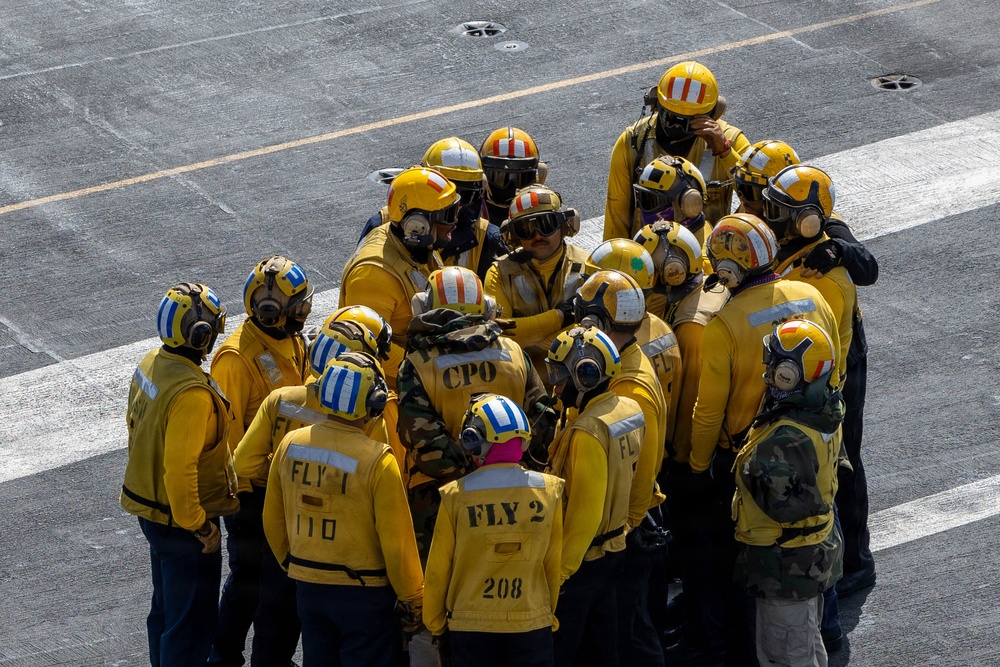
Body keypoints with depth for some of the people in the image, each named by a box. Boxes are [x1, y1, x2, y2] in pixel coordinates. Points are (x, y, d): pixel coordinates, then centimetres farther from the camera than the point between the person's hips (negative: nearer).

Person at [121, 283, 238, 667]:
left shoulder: (151, 364, -2)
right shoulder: (192, 394, -30)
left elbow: (136, 425, 12)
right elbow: (180, 468, -31)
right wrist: (198, 524, -20)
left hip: (151, 512, 9)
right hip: (182, 521, -9)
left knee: (166, 607, 24)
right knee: (192, 621, 3)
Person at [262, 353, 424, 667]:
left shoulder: (290, 445, -6)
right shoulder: (377, 461, -22)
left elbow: (272, 520, 6)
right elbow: (396, 542, -17)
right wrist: (413, 601, -4)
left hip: (308, 587, 5)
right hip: (363, 594, -5)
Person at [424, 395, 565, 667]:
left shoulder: (456, 496, -12)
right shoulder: (549, 491, -7)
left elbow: (438, 571, -5)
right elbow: (554, 564, 1)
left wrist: (435, 625, 10)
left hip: (470, 627, -1)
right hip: (532, 624, 1)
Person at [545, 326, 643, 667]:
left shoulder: (587, 433, -26)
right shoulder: (630, 411, -1)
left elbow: (584, 512, -25)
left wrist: (560, 571, -19)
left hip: (581, 559, -8)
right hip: (614, 548, 9)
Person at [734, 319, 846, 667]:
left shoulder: (786, 440, -33)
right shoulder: (826, 416, -4)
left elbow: (782, 506, -32)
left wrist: (749, 473, -20)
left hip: (787, 564, -9)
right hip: (817, 554, 9)